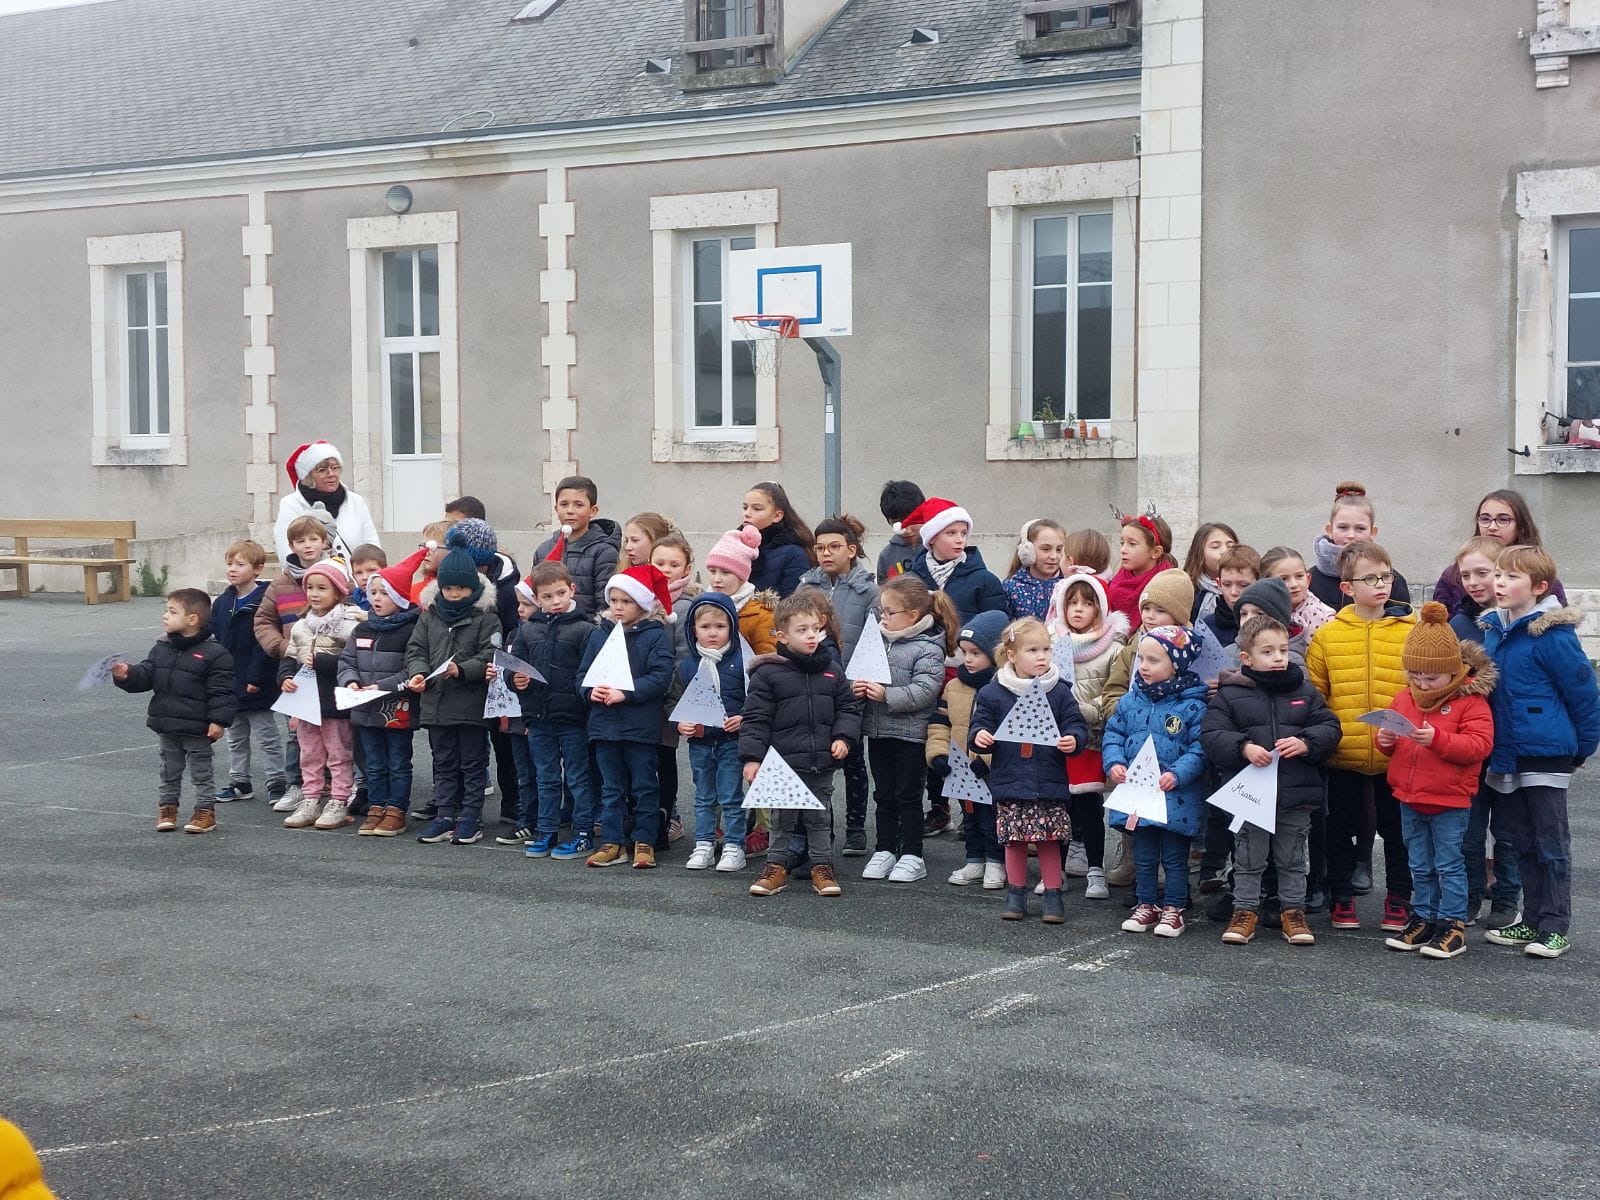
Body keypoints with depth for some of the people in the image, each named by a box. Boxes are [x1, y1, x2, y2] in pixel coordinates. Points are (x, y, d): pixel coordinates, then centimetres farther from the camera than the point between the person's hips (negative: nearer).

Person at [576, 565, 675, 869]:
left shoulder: (656, 636, -6)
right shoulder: (599, 634, 9)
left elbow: (661, 677, -15)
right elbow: (583, 672, 11)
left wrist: (625, 693, -21)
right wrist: (590, 691, -10)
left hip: (641, 726, -5)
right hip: (604, 724, 5)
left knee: (644, 787, 5)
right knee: (611, 788, 12)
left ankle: (644, 842, 14)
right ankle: (611, 843, 18)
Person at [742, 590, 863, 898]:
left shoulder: (831, 669, 5)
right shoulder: (767, 673, -8)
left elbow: (848, 707, 12)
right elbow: (755, 719, -8)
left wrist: (843, 737, -3)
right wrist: (752, 758, -12)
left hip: (822, 764, 3)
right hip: (783, 764, -3)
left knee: (820, 817, 12)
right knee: (783, 818, 8)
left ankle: (822, 866, 22)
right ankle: (777, 866, 20)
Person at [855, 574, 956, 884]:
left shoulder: (927, 649, -13)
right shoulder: (878, 640, 6)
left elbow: (923, 690, -21)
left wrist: (887, 695, -26)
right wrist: (858, 688, -8)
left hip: (910, 734, -6)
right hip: (877, 731, 6)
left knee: (908, 796, 3)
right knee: (883, 795, 14)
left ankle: (912, 856, 12)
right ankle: (885, 851, 23)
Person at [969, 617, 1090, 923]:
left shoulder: (1059, 692, 1)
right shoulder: (992, 694, 0)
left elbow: (1077, 726, 1)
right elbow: (981, 725, 3)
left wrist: (1072, 740, -21)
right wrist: (979, 736, -20)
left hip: (1050, 783, 0)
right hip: (1010, 783, 0)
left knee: (1049, 842, 4)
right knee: (1014, 842, 8)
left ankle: (1053, 896, 17)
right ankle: (1016, 895, 22)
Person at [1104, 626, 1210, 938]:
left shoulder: (1193, 706, -11)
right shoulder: (1130, 701, 4)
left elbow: (1200, 748, -13)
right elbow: (1112, 735, 9)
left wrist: (1179, 774, -24)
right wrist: (1114, 763, -7)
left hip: (1176, 797, -4)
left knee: (1174, 857, 9)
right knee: (1143, 856, 15)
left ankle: (1173, 908, 20)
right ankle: (1146, 905, 27)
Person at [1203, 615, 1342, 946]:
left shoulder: (1305, 691, 5)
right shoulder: (1229, 695, -3)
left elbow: (1330, 728, 3)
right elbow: (1211, 735, -7)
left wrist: (1305, 743, -15)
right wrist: (1244, 748, -21)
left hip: (1296, 795, 2)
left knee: (1292, 860, 13)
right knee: (1249, 860, 9)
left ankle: (1293, 911, 24)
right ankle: (1245, 911, 20)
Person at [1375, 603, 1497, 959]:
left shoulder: (1470, 700, -11)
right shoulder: (1404, 699, 7)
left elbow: (1479, 744, -20)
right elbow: (1393, 746, 18)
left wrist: (1438, 738, -31)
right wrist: (1384, 740, -6)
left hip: (1450, 800, -6)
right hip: (1410, 798, 6)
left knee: (1449, 865, 2)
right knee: (1420, 866, 15)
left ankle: (1452, 925, 10)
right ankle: (1424, 919, 25)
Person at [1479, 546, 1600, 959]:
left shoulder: (1552, 635, -16)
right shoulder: (1492, 630, 6)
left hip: (1546, 757, -7)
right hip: (1506, 757, 7)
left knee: (1551, 845, 2)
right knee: (1523, 844, 15)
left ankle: (1555, 928, 10)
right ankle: (1533, 921, 24)